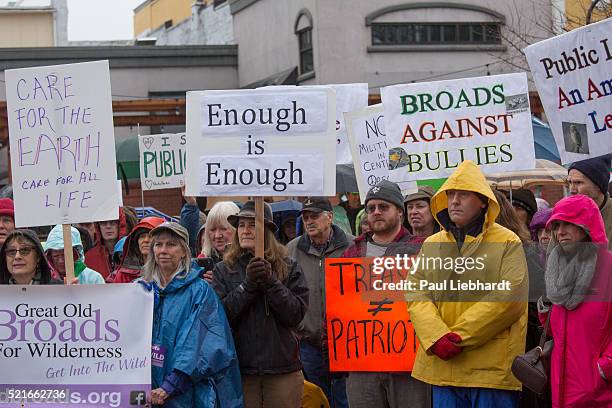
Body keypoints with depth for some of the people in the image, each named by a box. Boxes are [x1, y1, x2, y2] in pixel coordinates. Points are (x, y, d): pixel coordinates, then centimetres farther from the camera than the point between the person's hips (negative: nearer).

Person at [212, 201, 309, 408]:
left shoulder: (289, 267, 5)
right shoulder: (223, 270, 6)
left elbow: (296, 314, -5)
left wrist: (270, 281, -15)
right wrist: (248, 284, -15)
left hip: (283, 369, 0)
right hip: (240, 369, 0)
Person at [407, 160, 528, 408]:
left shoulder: (507, 243, 0)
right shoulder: (432, 244, 15)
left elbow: (510, 297, -11)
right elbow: (415, 294, 5)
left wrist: (459, 336, -14)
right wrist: (437, 338, -13)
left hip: (492, 368, -4)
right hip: (442, 367, 4)